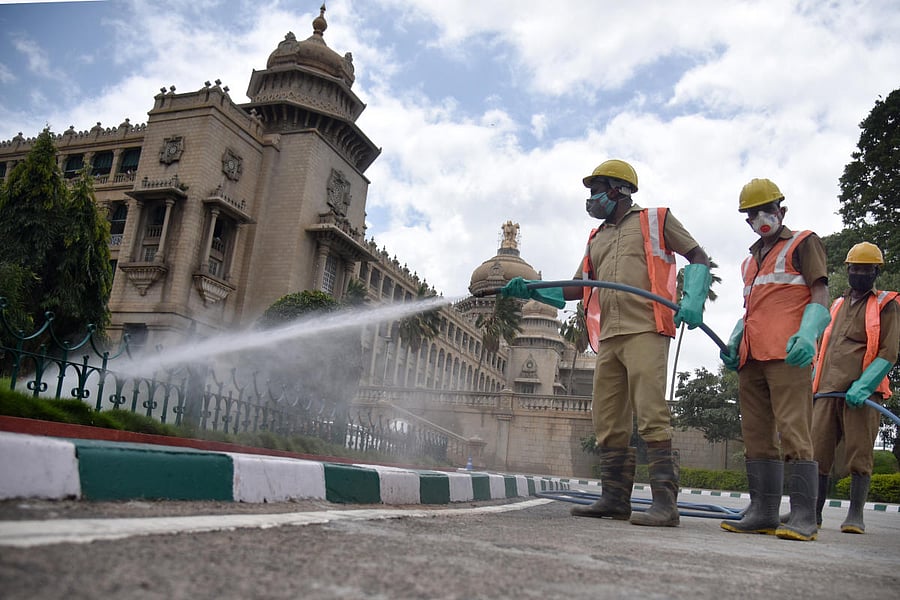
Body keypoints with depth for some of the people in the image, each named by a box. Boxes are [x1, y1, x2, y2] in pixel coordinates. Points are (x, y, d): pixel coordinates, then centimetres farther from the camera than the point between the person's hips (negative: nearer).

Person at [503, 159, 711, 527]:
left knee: (651, 415, -14)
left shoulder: (655, 221, 10)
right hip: (608, 338, 7)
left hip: (645, 331, -7)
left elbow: (698, 257, 8)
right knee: (608, 421, 5)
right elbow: (578, 289, 22)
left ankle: (665, 502, -12)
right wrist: (531, 290, 9)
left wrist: (693, 300, -9)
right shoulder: (596, 239, 26)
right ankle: (615, 499, 11)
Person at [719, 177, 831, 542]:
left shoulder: (803, 243, 9)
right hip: (751, 358, 7)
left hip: (788, 355, -7)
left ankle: (803, 517, -11)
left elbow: (820, 296, -1)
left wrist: (807, 334, -18)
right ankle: (763, 512, 7)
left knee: (793, 430, -13)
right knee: (756, 435, 4)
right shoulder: (750, 261, 28)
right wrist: (733, 343, 15)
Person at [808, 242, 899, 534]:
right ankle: (814, 512, 10)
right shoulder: (836, 305, 22)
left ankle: (855, 515, 3)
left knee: (859, 454, -4)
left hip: (862, 394, -4)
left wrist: (863, 385, -16)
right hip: (827, 391, 5)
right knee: (817, 451, 2)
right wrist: (813, 383, 15)